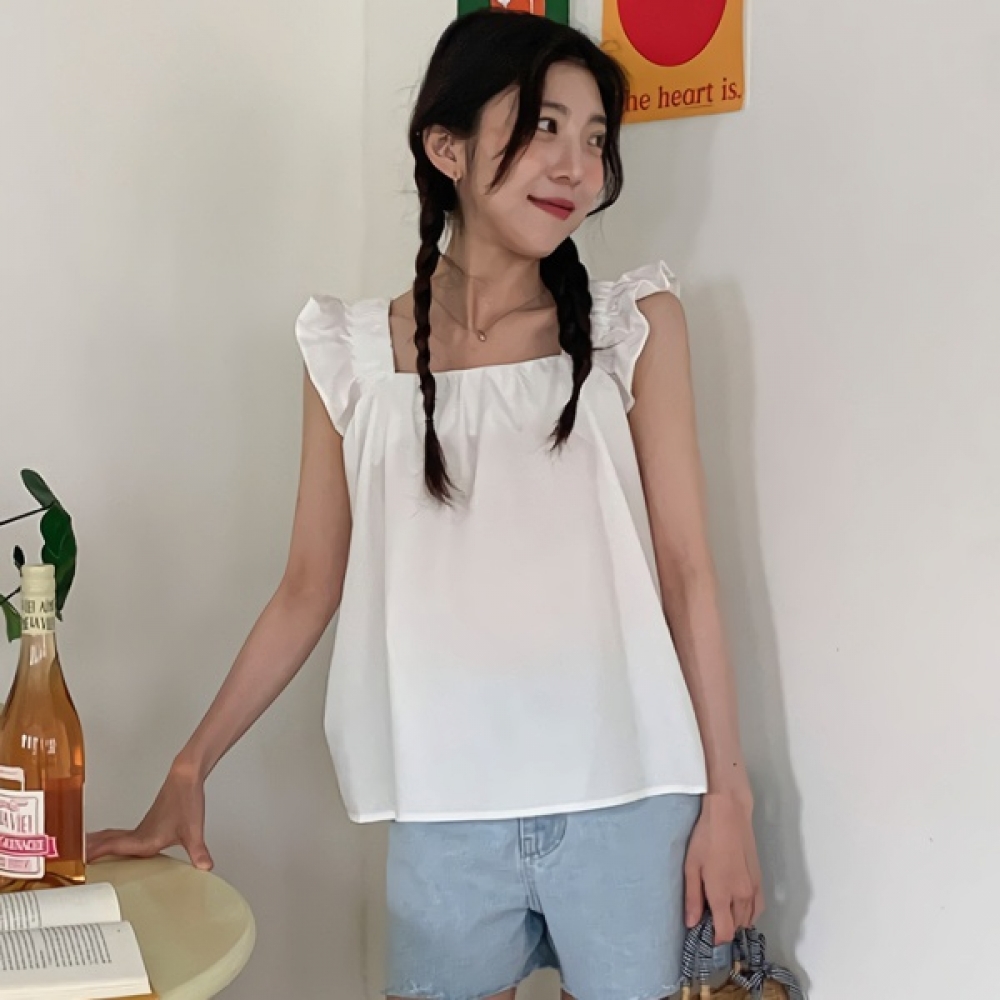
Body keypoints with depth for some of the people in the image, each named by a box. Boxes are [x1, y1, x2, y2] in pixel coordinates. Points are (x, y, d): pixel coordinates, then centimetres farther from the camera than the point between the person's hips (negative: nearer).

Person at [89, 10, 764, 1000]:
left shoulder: (636, 324, 0)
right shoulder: (354, 353, 2)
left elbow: (685, 569, 0)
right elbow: (309, 589, 7)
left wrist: (727, 792, -1)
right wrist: (187, 774, 5)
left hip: (625, 802, 0)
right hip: (446, 814, 0)